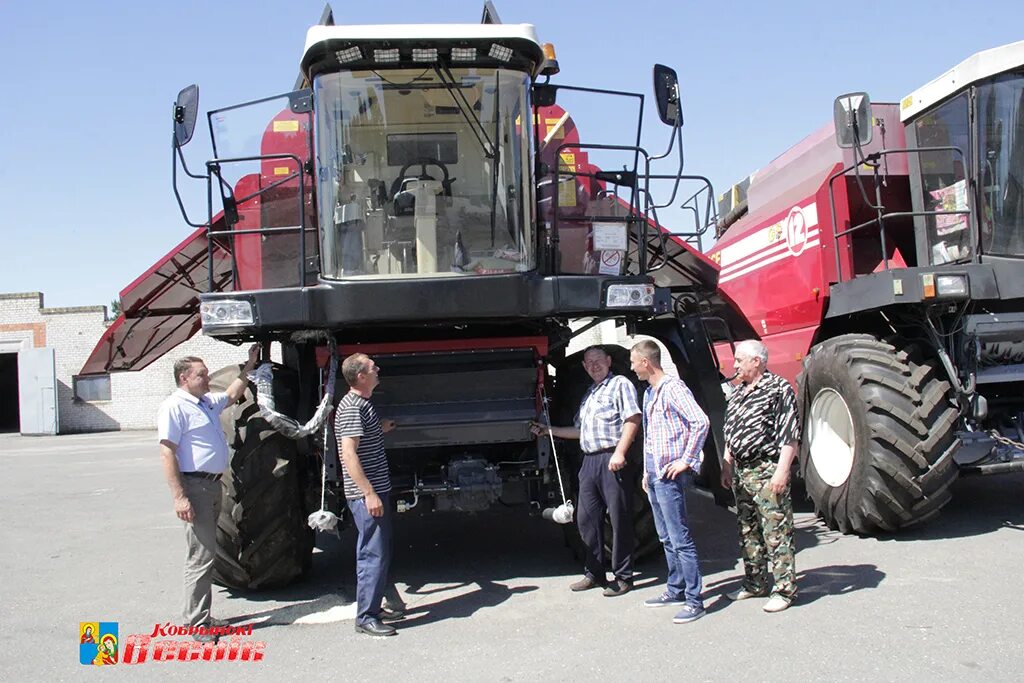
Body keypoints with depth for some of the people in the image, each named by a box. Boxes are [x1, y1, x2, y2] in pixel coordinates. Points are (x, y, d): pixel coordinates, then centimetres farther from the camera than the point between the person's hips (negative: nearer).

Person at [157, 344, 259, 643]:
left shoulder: (208, 402, 14)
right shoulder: (175, 406, -12)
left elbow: (232, 394, 37)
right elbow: (167, 453, -18)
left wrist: (250, 365, 34)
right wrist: (179, 497, -24)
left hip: (213, 484, 10)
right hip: (194, 486, -10)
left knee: (206, 553, 15)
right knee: (201, 556, -9)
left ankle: (201, 615, 24)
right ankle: (196, 622, -2)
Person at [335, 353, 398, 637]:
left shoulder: (362, 403, 14)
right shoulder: (352, 407, -17)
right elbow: (349, 454, -24)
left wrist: (380, 429, 21)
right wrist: (369, 493, -26)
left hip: (375, 491, 10)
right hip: (366, 495, -10)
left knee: (377, 552, 18)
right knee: (374, 554, -6)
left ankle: (371, 605, 29)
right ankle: (366, 618, 2)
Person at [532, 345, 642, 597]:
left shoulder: (620, 384, 0)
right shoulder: (589, 394, 24)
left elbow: (633, 419, -11)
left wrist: (619, 452, -21)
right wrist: (549, 431, 27)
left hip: (611, 460, -8)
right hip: (589, 461, 8)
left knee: (619, 519, -2)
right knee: (587, 519, 9)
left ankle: (623, 577, 5)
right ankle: (594, 573, 19)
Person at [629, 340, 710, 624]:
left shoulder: (673, 388, -13)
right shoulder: (649, 393, 16)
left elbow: (701, 422, -23)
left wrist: (686, 460, -20)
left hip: (670, 474, -10)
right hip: (654, 473, 10)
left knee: (680, 539, -7)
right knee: (666, 537, 15)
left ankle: (694, 601, -2)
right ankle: (676, 590, 25)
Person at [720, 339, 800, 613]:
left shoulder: (779, 389, -9)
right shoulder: (738, 393, 16)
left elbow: (790, 436, -14)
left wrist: (782, 470, -19)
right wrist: (727, 466, 19)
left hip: (767, 471, -8)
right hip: (741, 472, 9)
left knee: (776, 532, -4)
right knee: (748, 531, 14)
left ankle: (784, 589, 3)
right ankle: (755, 584, 25)